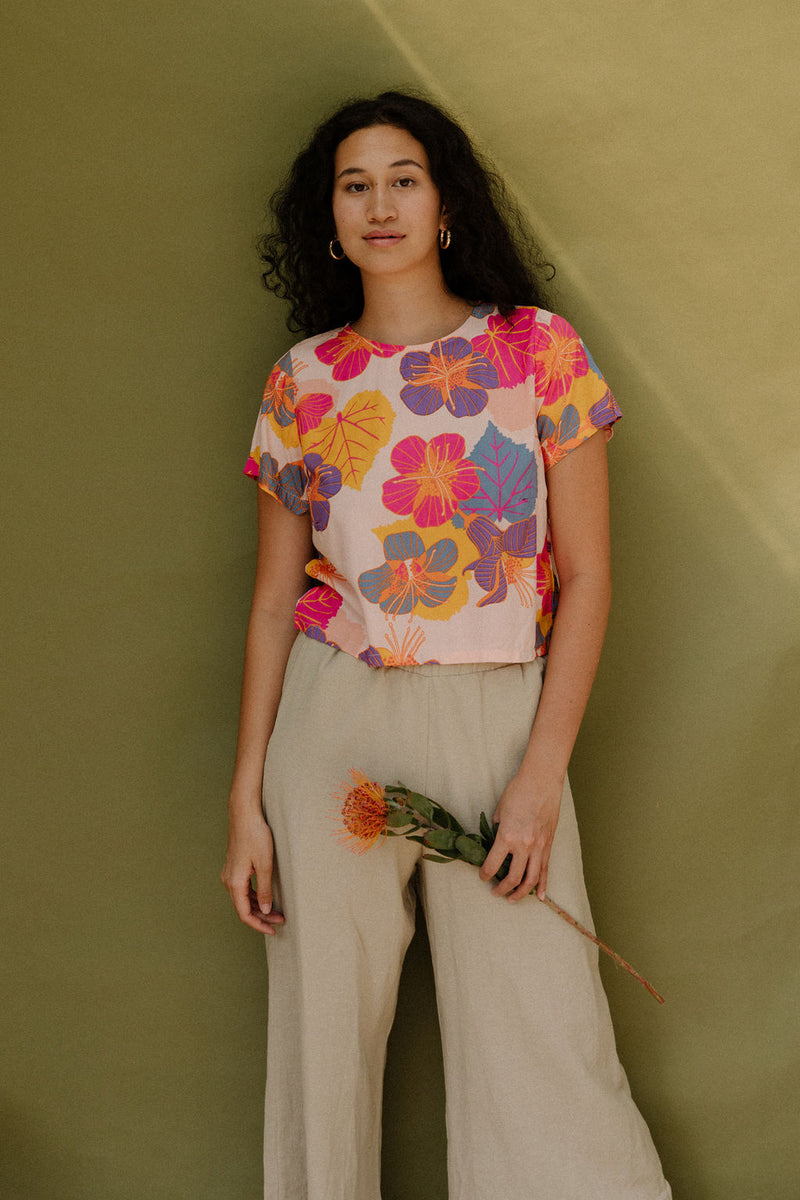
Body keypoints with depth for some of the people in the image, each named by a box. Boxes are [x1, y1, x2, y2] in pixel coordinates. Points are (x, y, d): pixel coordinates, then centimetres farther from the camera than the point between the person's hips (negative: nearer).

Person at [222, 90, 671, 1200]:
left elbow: (587, 574, -1)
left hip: (499, 719, -2)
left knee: (538, 1049, -4)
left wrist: (542, 773, -9)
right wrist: (246, 798, 4)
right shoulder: (302, 381, 8)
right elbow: (274, 598, 10)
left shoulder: (537, 349, 2)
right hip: (332, 722, 2)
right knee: (325, 1034, 8)